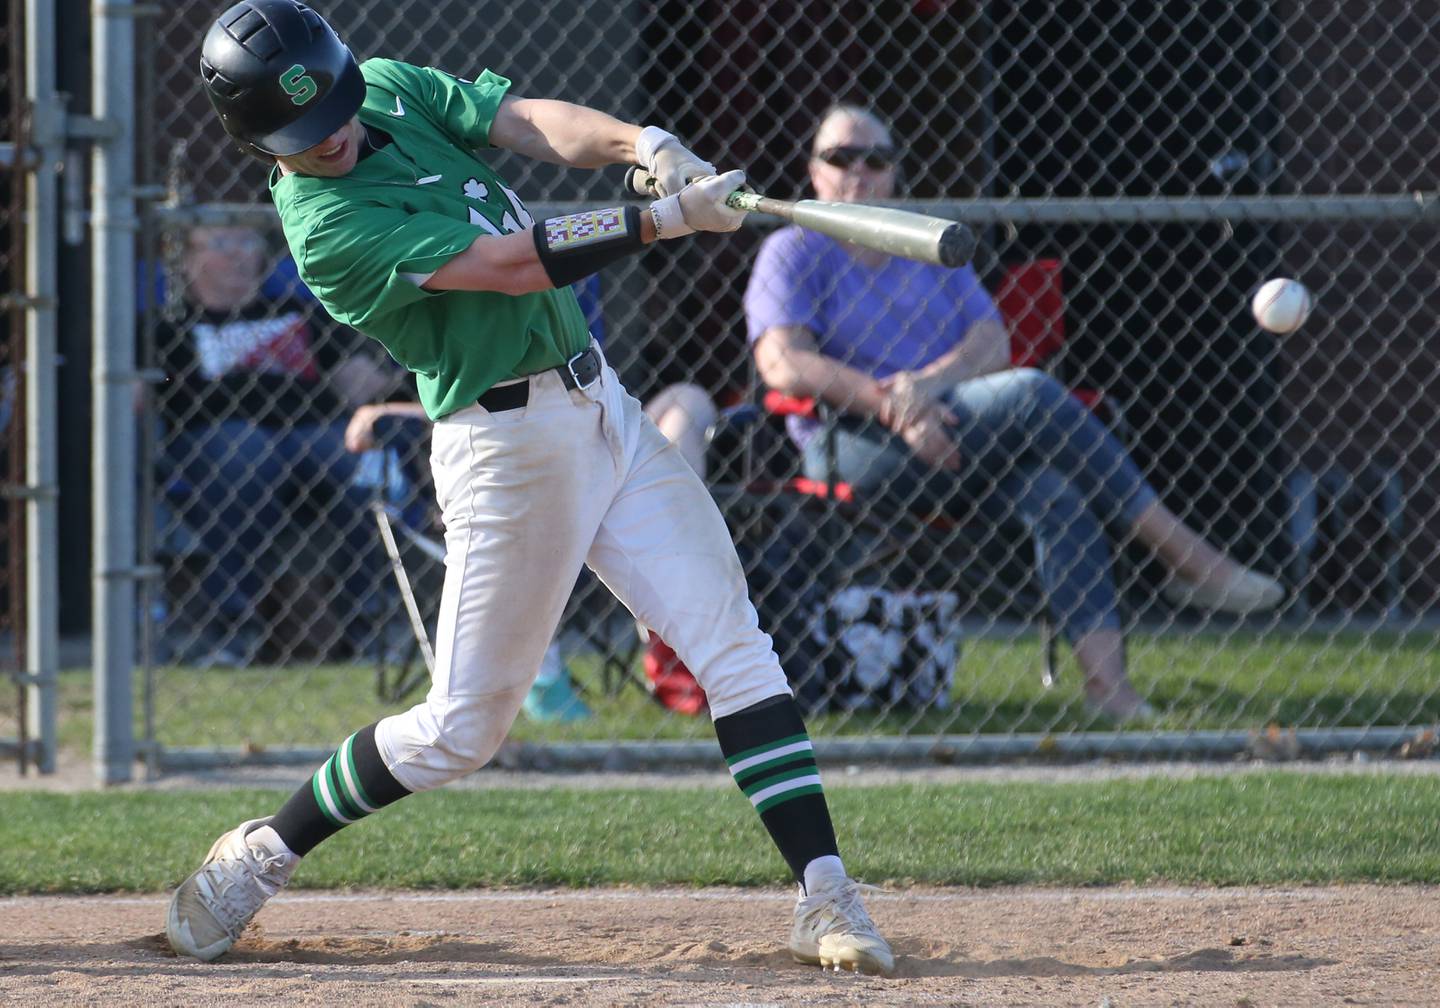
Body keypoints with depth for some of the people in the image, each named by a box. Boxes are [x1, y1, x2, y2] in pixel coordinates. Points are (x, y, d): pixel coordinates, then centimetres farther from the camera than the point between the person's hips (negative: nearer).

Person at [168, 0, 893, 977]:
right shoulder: (326, 223, -18)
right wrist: (670, 218, -26)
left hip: (598, 403, 7)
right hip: (507, 445, -7)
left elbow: (534, 122, -4)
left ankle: (826, 897, -5)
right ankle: (264, 854, 21)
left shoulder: (396, 90, 5)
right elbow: (513, 265, -24)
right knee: (462, 728, 1)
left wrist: (637, 142, -24)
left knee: (736, 647, -4)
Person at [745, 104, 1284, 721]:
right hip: (854, 450, -6)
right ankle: (1186, 556, -25)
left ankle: (1105, 678, -36)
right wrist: (890, 405, -22)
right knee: (1031, 395, -27)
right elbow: (782, 365, -9)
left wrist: (927, 382, -17)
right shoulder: (793, 254, 8)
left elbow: (993, 344, 7)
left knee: (1057, 496, -26)